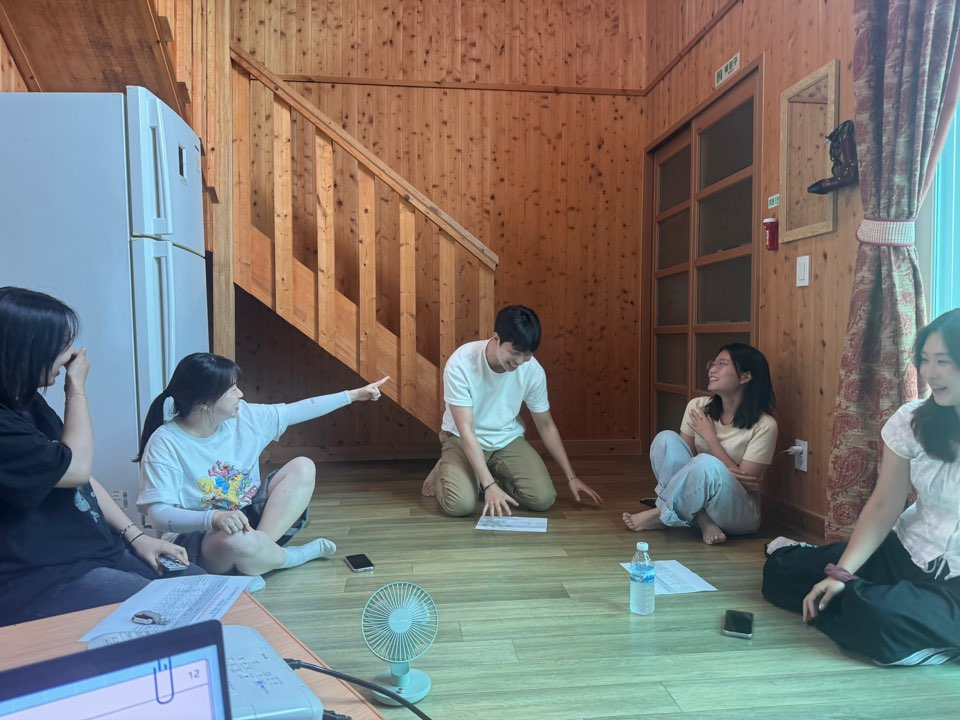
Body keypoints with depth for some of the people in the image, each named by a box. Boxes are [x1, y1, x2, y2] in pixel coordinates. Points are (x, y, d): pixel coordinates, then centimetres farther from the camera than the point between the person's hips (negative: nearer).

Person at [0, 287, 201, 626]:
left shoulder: (27, 401, 9)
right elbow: (76, 467, -18)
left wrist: (135, 535, 6)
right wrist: (77, 390, -8)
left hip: (100, 548, 9)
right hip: (41, 579, -9)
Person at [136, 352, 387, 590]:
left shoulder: (243, 416, -3)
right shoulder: (165, 444, -19)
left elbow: (295, 411, 4)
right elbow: (158, 513, -24)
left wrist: (354, 395, 5)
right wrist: (213, 518, -42)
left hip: (250, 518, 6)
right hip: (197, 536, -6)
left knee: (302, 467, -11)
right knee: (236, 540, -40)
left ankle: (262, 544, -23)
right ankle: (296, 556, -8)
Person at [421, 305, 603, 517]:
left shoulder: (533, 370, -15)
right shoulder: (461, 364, -27)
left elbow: (545, 425, -1)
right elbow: (466, 429, -27)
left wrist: (571, 476, -1)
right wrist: (489, 485, -35)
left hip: (508, 440, 4)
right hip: (463, 439, -3)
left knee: (543, 498, -16)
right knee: (460, 504, -27)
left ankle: (480, 477, 7)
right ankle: (444, 473, 7)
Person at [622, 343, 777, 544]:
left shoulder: (764, 425, -14)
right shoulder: (697, 407, -2)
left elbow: (744, 480, -16)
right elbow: (685, 459, 0)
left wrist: (710, 436, -16)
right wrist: (723, 475, -19)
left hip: (740, 513, -4)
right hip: (697, 504, 4)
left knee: (707, 463, -36)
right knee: (666, 439, -19)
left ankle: (661, 515, -13)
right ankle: (703, 522, -20)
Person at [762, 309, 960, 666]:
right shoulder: (912, 420, -5)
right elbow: (883, 506, -4)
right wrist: (841, 572, -12)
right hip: (904, 554, 4)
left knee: (883, 619, -32)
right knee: (781, 570, -5)